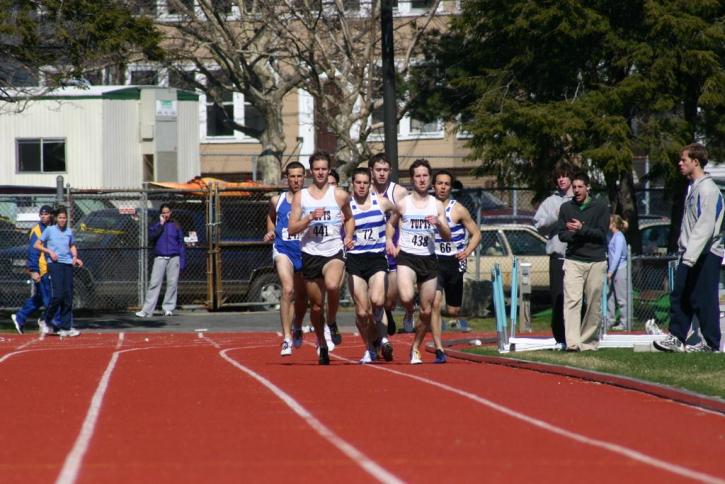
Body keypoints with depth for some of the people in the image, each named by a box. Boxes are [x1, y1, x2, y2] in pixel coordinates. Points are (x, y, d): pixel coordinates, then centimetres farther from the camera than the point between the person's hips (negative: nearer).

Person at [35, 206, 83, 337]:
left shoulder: (69, 231, 14)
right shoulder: (49, 230, 3)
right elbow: (37, 245, 6)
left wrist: (75, 257, 7)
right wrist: (50, 252, -8)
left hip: (68, 264, 5)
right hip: (54, 264, -5)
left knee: (68, 297, 2)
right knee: (57, 295, -15)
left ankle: (65, 327, 6)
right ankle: (46, 320, 5)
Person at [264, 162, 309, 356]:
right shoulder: (277, 201, 5)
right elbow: (271, 217, 24)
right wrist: (271, 232, 5)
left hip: (305, 251, 1)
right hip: (283, 250, -1)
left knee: (302, 296, 16)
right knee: (288, 290, -22)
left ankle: (297, 328, 46)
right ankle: (286, 338, -24)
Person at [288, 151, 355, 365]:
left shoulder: (339, 195, 4)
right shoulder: (300, 196, 5)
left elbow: (349, 218, 21)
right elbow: (292, 229, 1)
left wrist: (349, 236, 3)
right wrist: (310, 218, -14)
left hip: (334, 252, -2)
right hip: (310, 253, 2)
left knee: (332, 286, -33)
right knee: (316, 304, 8)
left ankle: (332, 323, -6)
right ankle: (322, 345, 27)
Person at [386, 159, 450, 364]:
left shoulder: (437, 205, 6)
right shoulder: (402, 204, 3)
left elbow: (447, 237, 4)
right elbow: (390, 224, 20)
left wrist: (438, 224, -16)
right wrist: (389, 241, 2)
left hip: (428, 258, 2)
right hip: (406, 256, -2)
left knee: (427, 311, 5)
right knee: (406, 298, -29)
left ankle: (415, 348, 23)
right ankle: (410, 312, 9)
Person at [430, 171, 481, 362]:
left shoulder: (458, 210, -3)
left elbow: (476, 233, 2)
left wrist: (467, 251, -14)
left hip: (453, 262, 0)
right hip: (433, 261, 0)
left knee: (453, 310, 7)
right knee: (435, 304, -19)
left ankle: (457, 318, 47)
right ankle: (439, 350, -19)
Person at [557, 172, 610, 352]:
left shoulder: (601, 207, 4)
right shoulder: (566, 208, 11)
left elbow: (602, 233, -5)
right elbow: (562, 234, 7)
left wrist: (581, 229, -16)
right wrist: (574, 234, -13)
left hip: (596, 262, -1)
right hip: (573, 261, 1)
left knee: (594, 304, 1)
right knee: (572, 301, -14)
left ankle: (589, 341, 11)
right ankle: (572, 342, -23)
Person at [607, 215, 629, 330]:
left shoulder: (619, 237, -12)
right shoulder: (612, 236, 14)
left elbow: (617, 255, -18)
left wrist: (610, 272, -20)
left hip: (620, 269, -9)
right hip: (613, 271, 9)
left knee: (621, 298, -5)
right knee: (610, 297, 10)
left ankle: (624, 323, -1)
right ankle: (610, 320, 15)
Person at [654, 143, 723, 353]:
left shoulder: (707, 189, -15)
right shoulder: (693, 188, 16)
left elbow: (705, 226, -22)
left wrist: (690, 256, -25)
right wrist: (685, 253, 16)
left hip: (705, 255, -10)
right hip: (690, 255, 10)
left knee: (704, 300, -4)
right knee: (679, 296, 8)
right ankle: (676, 338, 11)